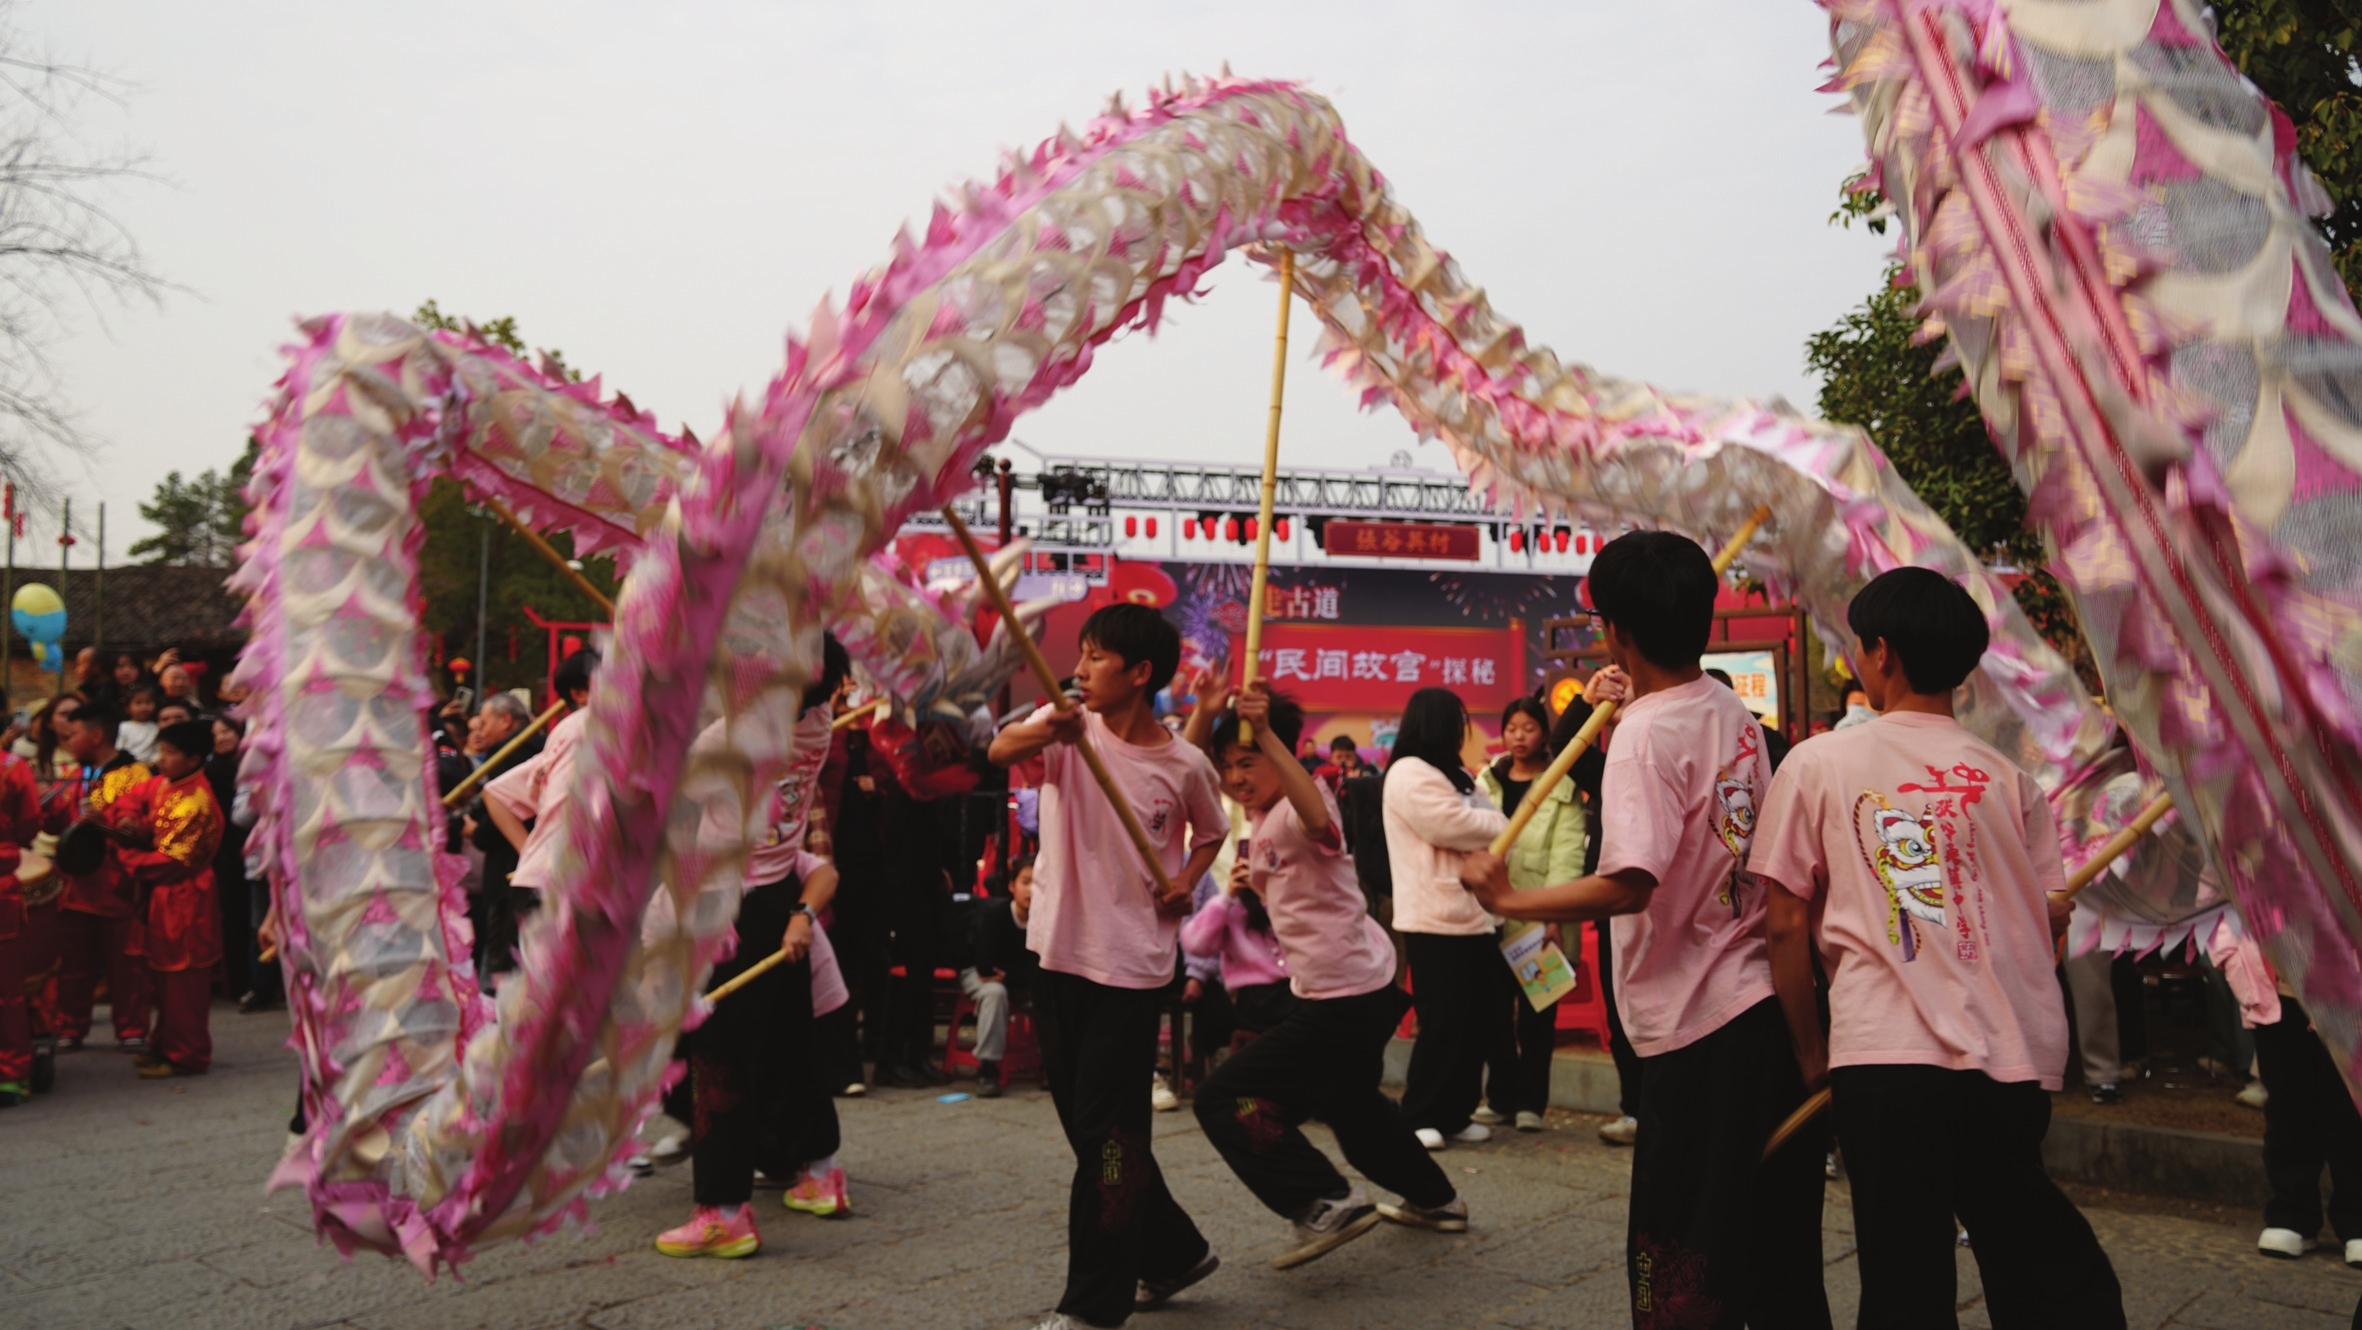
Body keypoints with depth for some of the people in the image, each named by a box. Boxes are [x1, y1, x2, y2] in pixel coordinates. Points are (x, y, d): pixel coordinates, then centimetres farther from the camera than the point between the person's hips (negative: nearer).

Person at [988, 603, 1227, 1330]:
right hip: (1059, 951, 4)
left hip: (1130, 963, -4)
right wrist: (1049, 729, -45)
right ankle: (1173, 1250, 34)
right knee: (1086, 1125, 15)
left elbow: (1212, 831, 14)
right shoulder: (1067, 724, -3)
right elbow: (1001, 750, -24)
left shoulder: (1184, 764, -6)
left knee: (1107, 1134, -3)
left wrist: (1186, 882, -4)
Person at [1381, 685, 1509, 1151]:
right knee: (1443, 1023, -7)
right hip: (1435, 919, -9)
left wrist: (1482, 823, -5)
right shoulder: (1409, 774, -10)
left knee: (1478, 1020, 8)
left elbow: (1493, 825, 16)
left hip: (1471, 915, 9)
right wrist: (1491, 822, 1)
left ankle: (1455, 1114, 17)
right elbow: (1455, 828, -17)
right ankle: (1418, 1116, 3)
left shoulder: (1454, 775, 23)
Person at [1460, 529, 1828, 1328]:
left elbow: (1631, 885, -28)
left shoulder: (1644, 733, -17)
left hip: (1699, 1025, -8)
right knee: (1778, 1251, 19)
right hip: (1772, 1004, 8)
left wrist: (1509, 900, -17)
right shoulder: (1735, 714, 8)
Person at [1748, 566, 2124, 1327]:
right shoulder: (2008, 778, 8)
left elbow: (1788, 926, -1)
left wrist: (1812, 1056, 9)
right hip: (2014, 1061, 3)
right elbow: (2052, 919, 7)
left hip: (1886, 1053, -3)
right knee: (2041, 1267, 20)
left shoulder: (1818, 764, 1)